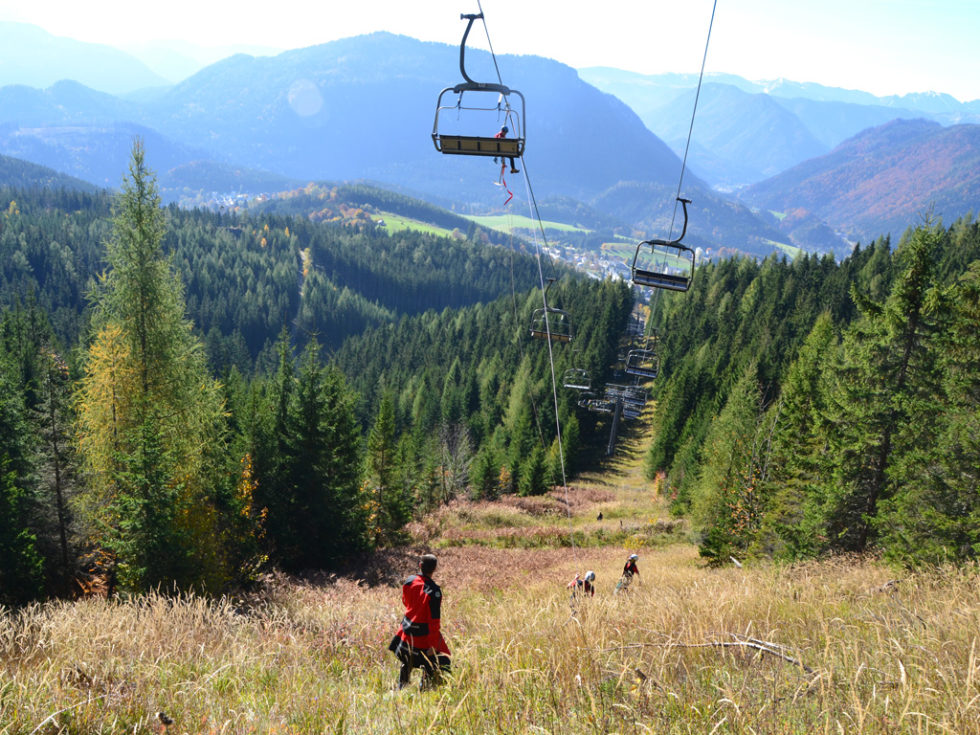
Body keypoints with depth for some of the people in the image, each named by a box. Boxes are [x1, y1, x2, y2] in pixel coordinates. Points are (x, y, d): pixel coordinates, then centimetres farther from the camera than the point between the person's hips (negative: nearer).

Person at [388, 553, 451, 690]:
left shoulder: (409, 581, -8)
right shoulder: (434, 591, -26)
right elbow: (434, 620, -23)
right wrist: (433, 645, -19)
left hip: (407, 631, 7)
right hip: (424, 636, -7)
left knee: (406, 663, 29)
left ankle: (401, 689, 41)